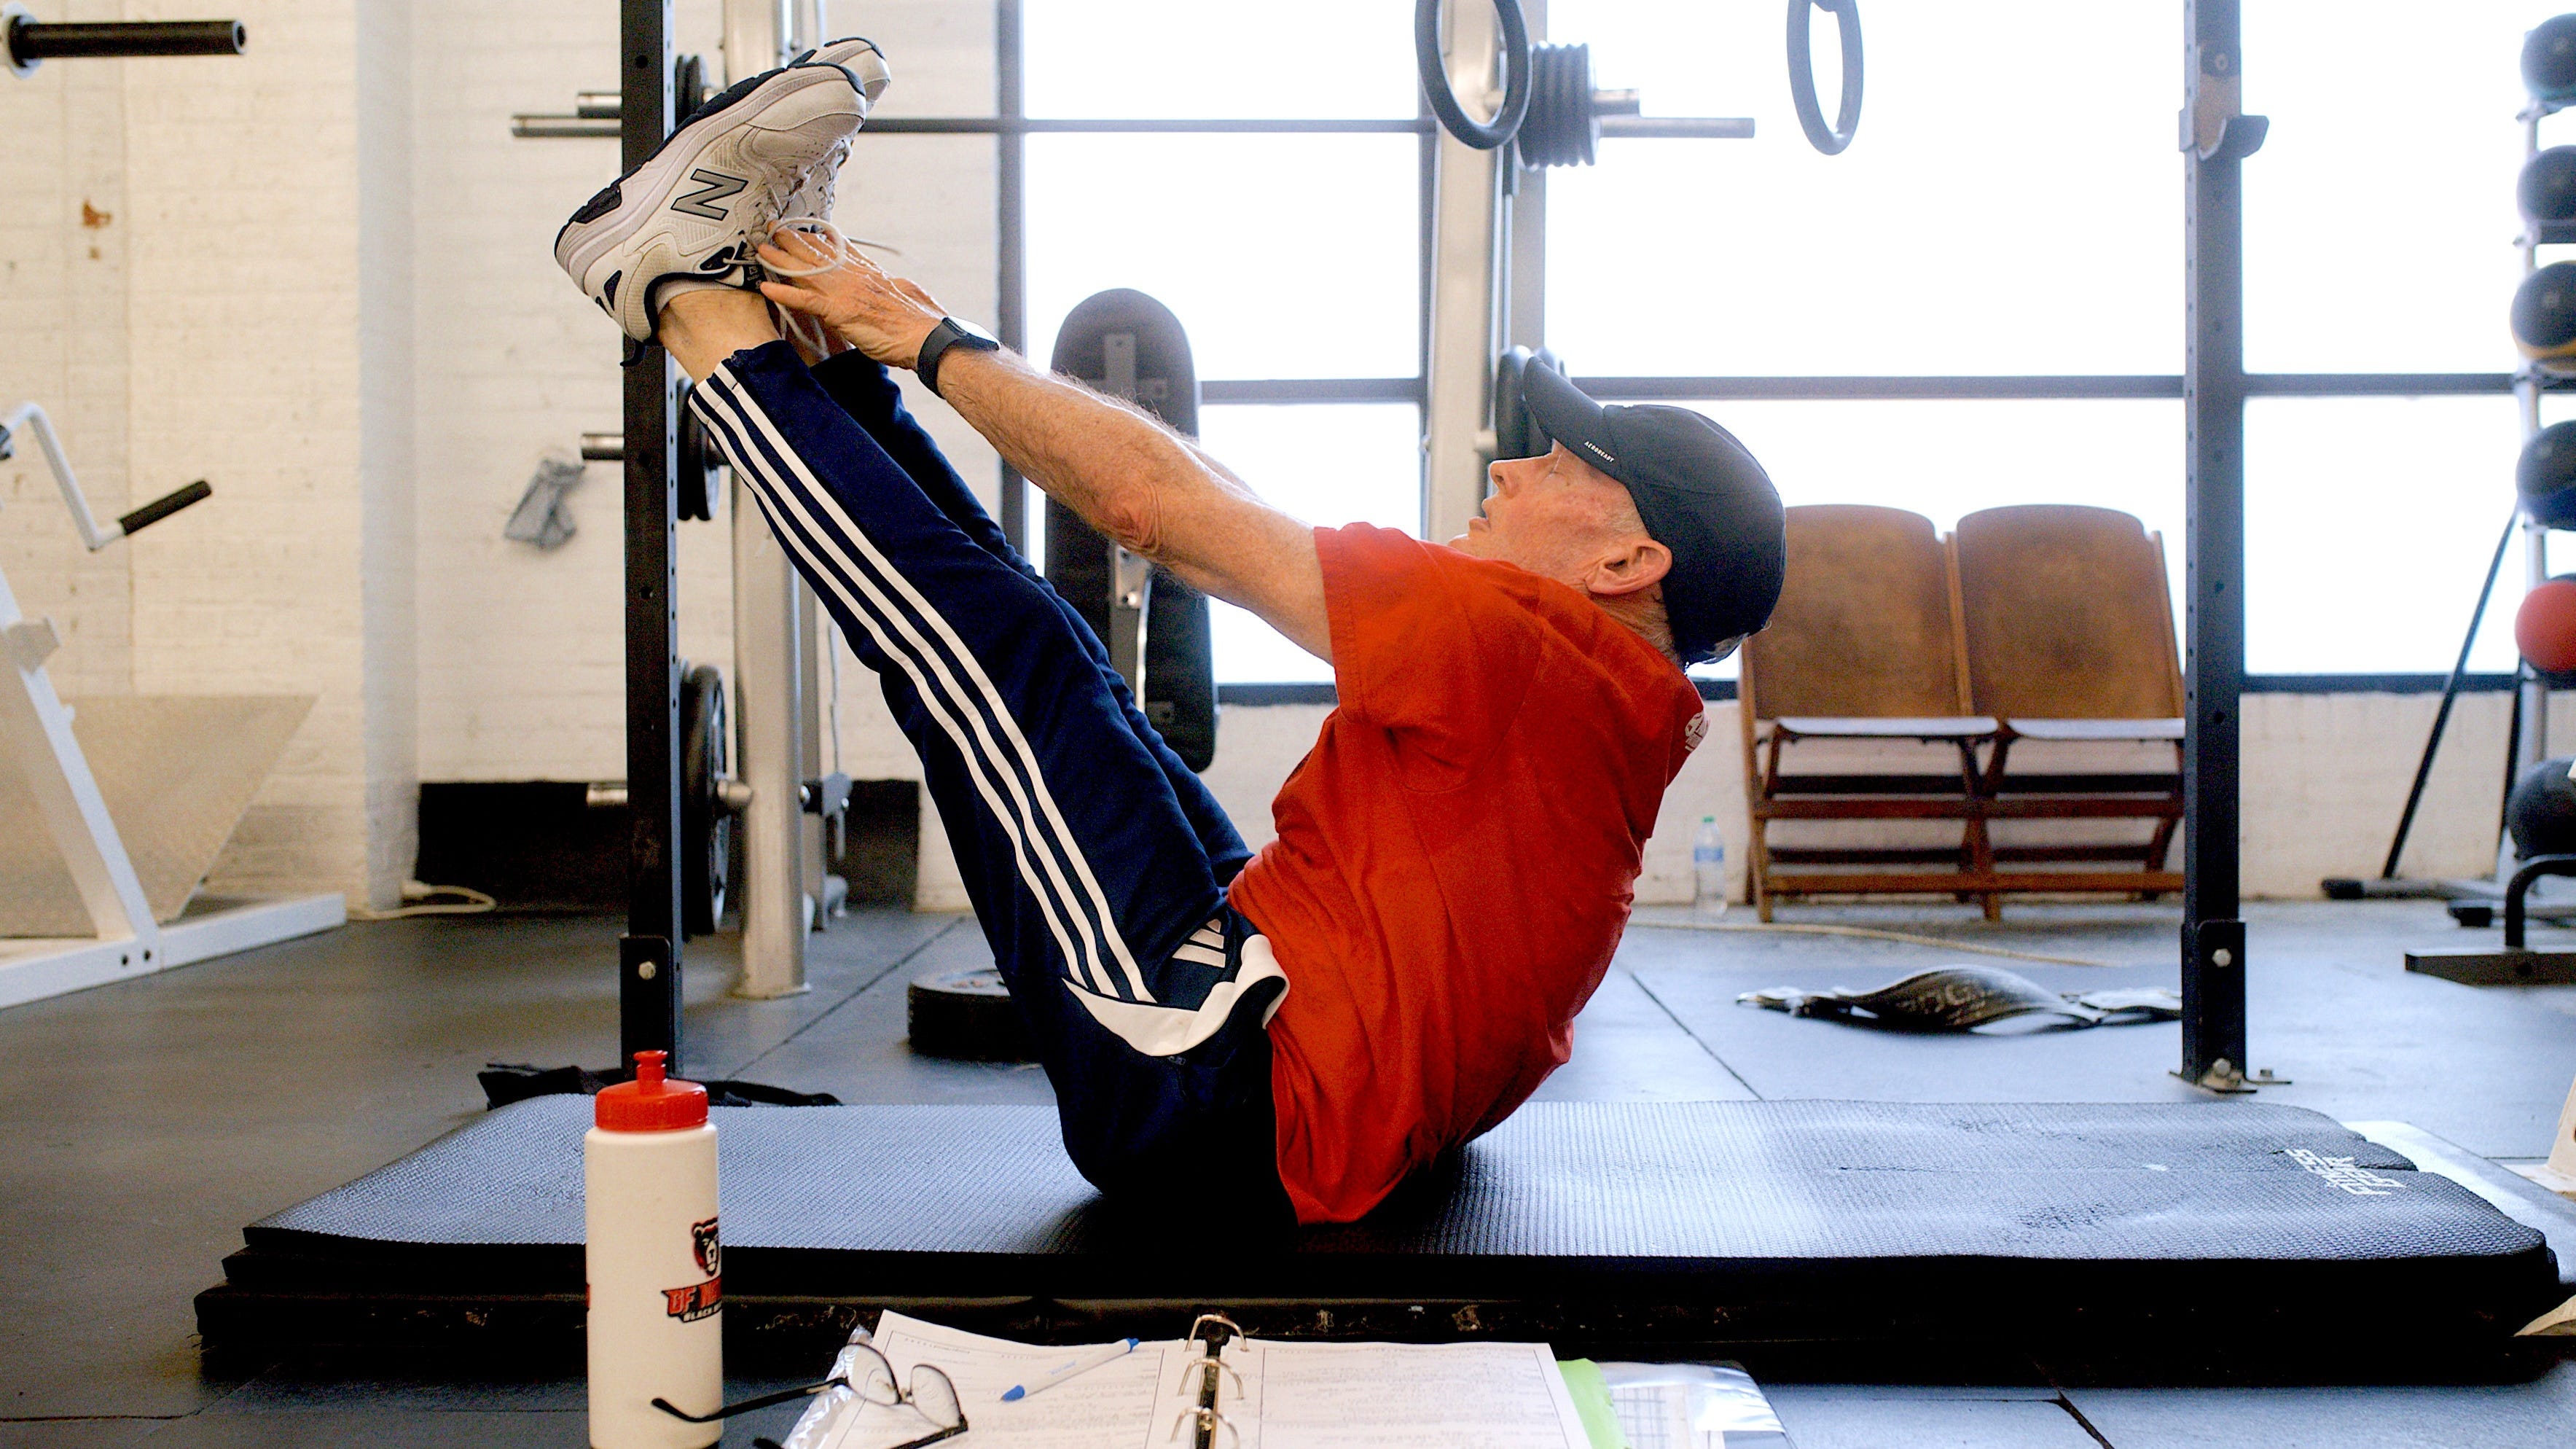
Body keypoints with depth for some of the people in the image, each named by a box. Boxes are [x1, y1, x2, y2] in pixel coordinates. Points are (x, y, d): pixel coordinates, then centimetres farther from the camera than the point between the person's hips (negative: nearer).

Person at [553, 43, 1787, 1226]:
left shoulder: (1524, 639, -16)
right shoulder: (1603, 709, 14)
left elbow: (1157, 502, -13)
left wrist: (931, 339, 1)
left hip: (1220, 1093, -9)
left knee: (993, 640, -12)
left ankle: (698, 293, 1)